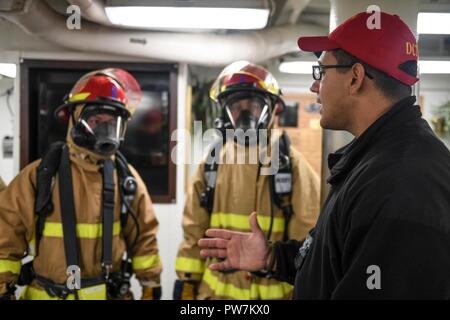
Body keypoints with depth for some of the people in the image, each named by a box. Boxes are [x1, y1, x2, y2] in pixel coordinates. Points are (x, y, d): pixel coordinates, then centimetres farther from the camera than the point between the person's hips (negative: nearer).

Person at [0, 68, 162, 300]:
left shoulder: (126, 177, -1)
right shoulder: (40, 175, -8)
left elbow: (143, 236, 4)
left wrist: (151, 286, 4)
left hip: (110, 294, 2)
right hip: (48, 295, -2)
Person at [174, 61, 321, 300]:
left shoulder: (290, 163, -5)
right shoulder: (213, 163, 4)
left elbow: (307, 235, -5)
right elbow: (194, 230, 8)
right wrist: (186, 280, 6)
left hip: (272, 290, -2)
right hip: (217, 289, 3)